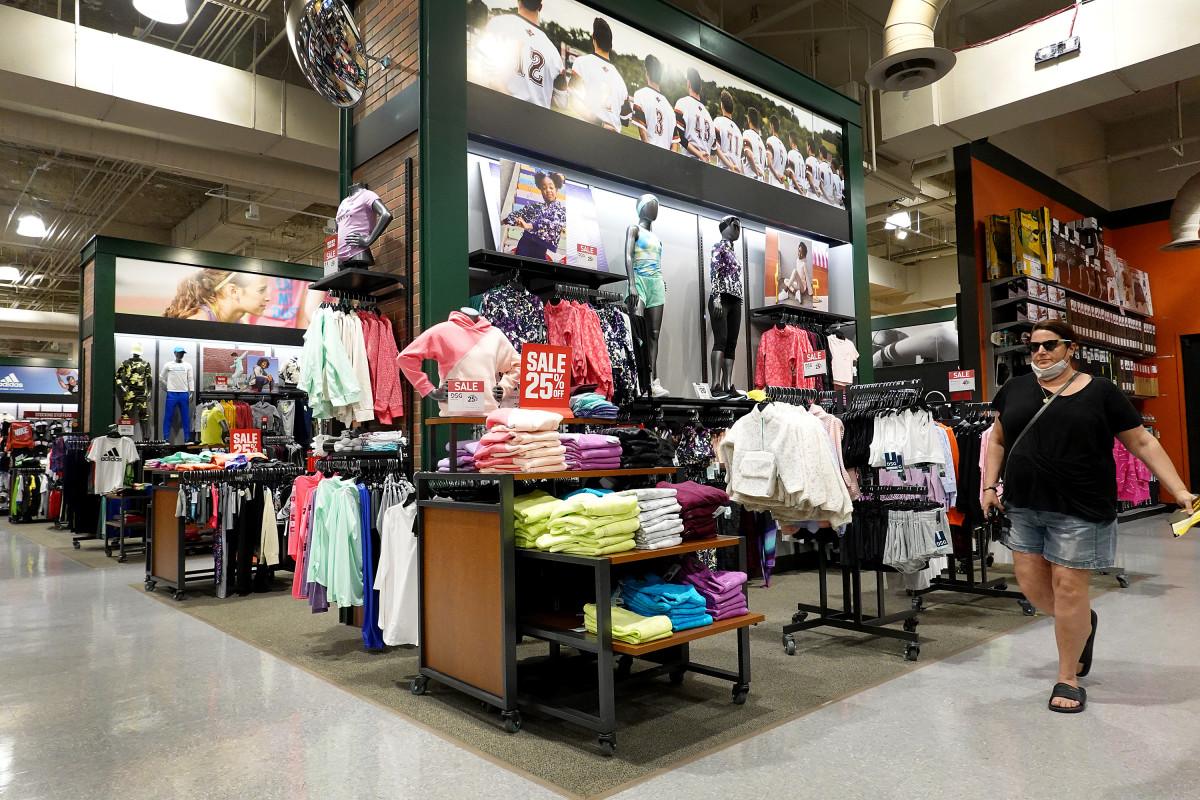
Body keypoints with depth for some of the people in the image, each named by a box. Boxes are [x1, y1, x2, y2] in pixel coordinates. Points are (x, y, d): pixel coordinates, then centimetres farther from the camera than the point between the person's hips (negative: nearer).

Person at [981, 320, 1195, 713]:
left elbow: (1142, 442, 2)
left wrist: (1179, 491, -3)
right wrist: (990, 485, 6)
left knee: (1068, 588, 0)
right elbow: (997, 439, 15)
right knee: (1031, 582, 7)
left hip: (1079, 509, -4)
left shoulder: (1100, 391, -1)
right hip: (1025, 506, 4)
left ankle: (1068, 679, 18)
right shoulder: (1015, 389, 7)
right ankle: (1084, 622, 39)